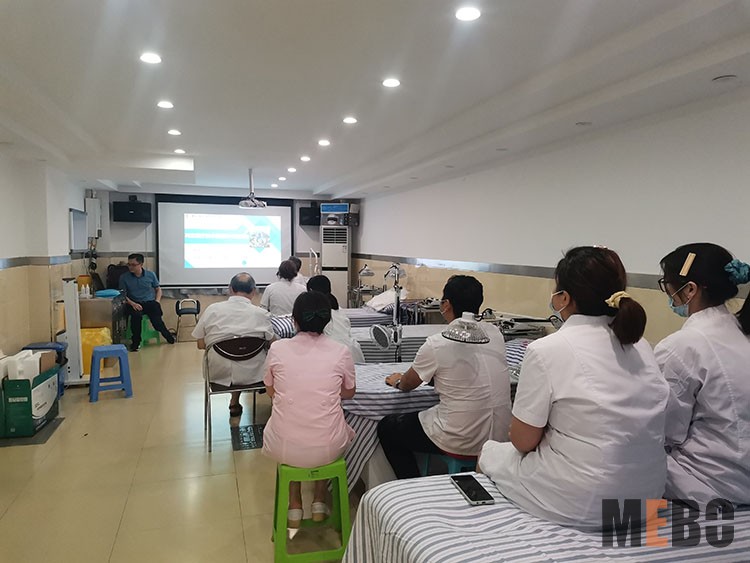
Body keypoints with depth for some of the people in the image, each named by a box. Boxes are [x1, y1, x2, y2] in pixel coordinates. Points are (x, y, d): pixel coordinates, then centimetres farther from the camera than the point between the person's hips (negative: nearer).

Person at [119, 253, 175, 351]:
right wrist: (132, 303, -14)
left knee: (156, 318, -27)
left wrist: (157, 301, -1)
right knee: (136, 315, -36)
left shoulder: (150, 274, 6)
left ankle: (166, 334, 7)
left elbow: (158, 289, 16)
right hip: (134, 303, 0)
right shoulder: (124, 277, 2)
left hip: (150, 302, 1)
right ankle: (136, 341, -15)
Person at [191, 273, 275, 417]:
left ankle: (235, 403, 39)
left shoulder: (212, 309, -9)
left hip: (219, 374, 2)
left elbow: (201, 345, -1)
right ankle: (234, 402, 37)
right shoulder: (262, 314, -13)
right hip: (251, 374, -2)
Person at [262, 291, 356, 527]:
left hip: (284, 448, 0)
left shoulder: (277, 349, -8)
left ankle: (294, 506, 34)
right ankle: (319, 503, 36)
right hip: (328, 449, 0)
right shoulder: (341, 351, -9)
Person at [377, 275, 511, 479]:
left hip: (462, 443, -6)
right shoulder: (495, 334, -1)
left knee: (386, 428, 15)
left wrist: (397, 381, 22)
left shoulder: (437, 344, -18)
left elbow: (407, 384, 1)